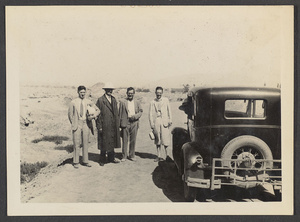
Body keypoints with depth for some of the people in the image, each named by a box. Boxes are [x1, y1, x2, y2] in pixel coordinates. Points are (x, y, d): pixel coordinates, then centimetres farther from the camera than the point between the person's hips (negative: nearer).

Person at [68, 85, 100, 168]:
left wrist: (93, 116, -5)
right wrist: (73, 124, 2)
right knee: (76, 143, -2)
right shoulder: (73, 102, 0)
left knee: (85, 143, 6)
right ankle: (76, 162, 6)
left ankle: (85, 161, 14)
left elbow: (97, 110, 13)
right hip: (77, 123, -2)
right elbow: (70, 114, 6)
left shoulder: (89, 102, 6)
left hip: (86, 124, 2)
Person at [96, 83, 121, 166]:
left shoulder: (114, 100, 12)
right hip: (104, 126, -5)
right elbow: (97, 114, -8)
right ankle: (102, 160, 15)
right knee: (103, 143, 3)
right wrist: (99, 126, -12)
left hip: (113, 126, 6)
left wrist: (118, 124, 10)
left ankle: (111, 158, 24)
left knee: (112, 142, 12)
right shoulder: (100, 100, -8)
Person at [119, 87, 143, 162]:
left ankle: (132, 155, 15)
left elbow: (141, 111, 12)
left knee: (133, 140, 5)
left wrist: (135, 116, -8)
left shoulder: (137, 102, 13)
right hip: (125, 123, -2)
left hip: (134, 123, 2)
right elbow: (120, 113, 4)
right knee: (125, 140, -1)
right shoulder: (122, 102, 5)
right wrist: (120, 124, -1)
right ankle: (124, 156, 7)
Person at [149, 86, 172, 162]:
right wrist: (151, 124, -2)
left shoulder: (166, 100, 10)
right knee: (157, 140, 5)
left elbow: (169, 110, 9)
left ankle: (166, 154, 6)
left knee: (165, 139, -6)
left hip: (164, 121, -1)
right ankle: (159, 156, 12)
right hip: (156, 122, 1)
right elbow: (150, 114, 6)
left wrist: (170, 120, 1)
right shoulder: (152, 102, 9)